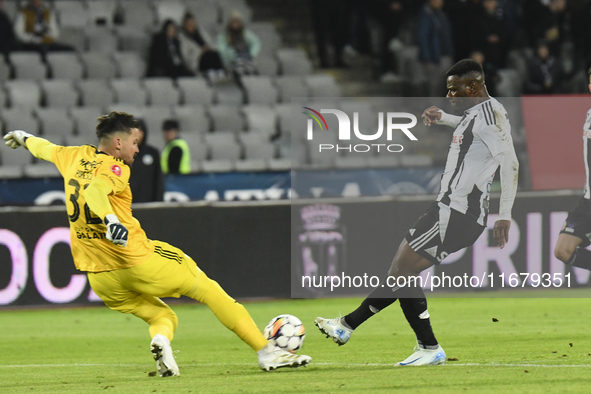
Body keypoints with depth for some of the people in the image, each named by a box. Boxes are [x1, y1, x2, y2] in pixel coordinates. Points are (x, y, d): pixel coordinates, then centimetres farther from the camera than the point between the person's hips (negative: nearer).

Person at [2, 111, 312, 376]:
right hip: (137, 262, -7)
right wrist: (110, 219, -49)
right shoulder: (114, 168, -10)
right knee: (208, 289, 5)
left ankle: (161, 338, -16)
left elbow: (45, 149, 32)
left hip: (100, 279, 7)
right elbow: (94, 190, -31)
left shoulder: (75, 158, 11)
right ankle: (266, 352, 1)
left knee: (162, 317, 21)